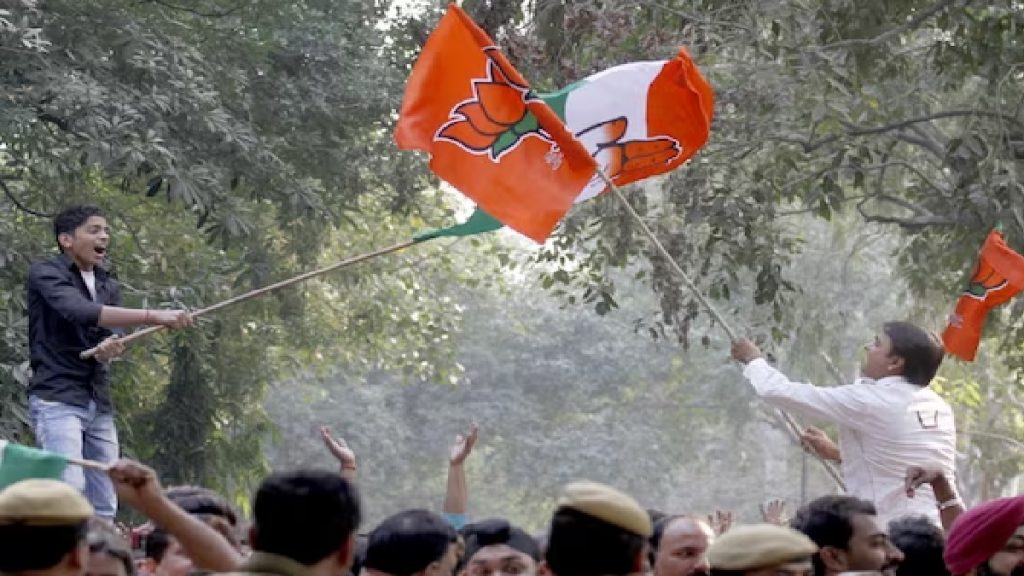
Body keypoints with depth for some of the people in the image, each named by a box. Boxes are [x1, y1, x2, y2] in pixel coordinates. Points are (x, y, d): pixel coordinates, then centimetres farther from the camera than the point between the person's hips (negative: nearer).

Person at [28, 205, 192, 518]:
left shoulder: (109, 286, 17)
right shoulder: (45, 273, -6)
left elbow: (112, 332, 3)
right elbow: (81, 312, -24)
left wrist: (111, 347, -24)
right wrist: (155, 316, -32)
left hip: (99, 403, 7)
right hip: (57, 399, -7)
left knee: (104, 504, 2)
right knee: (69, 488, -22)